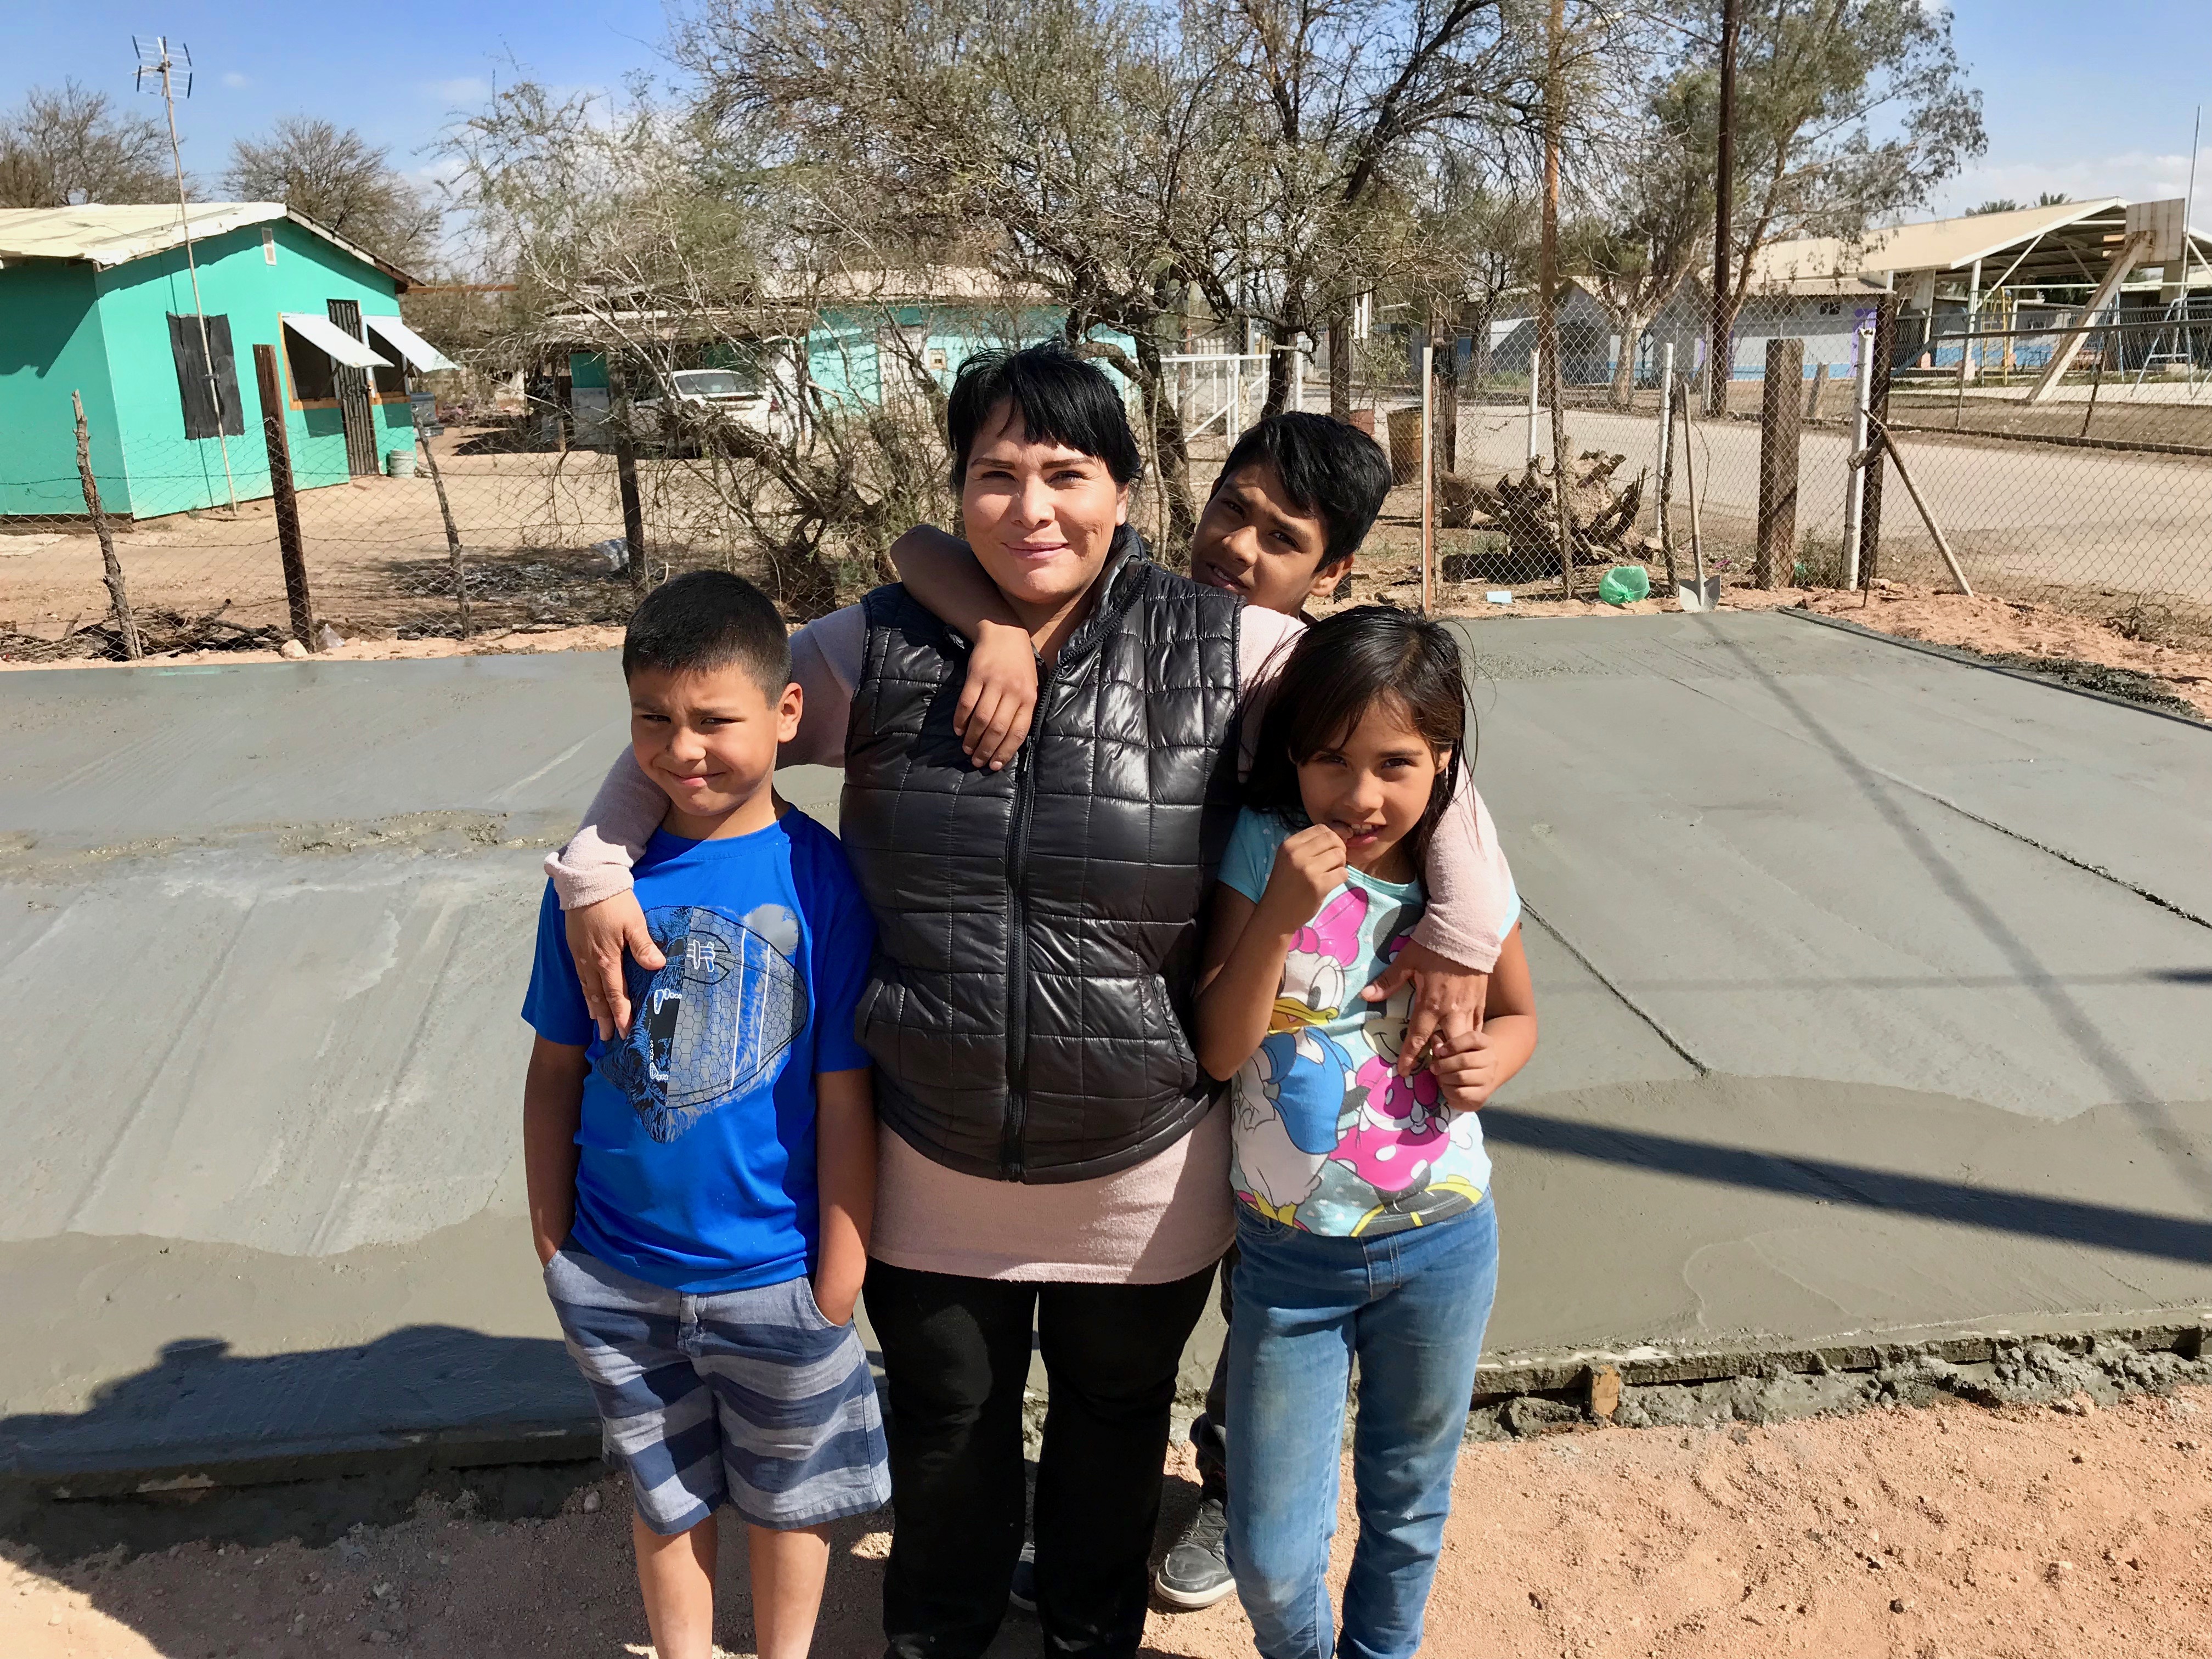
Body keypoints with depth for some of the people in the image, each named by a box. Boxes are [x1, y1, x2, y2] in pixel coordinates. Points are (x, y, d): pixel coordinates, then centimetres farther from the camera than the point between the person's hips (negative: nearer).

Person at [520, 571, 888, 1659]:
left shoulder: (820, 881, -16)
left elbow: (845, 1102, -12)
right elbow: (556, 1072, 1)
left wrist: (836, 1286, -9)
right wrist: (552, 1243, 2)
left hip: (775, 1281, -2)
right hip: (616, 1279, 2)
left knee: (784, 1499, 20)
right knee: (667, 1498, 23)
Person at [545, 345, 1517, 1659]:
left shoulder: (1227, 653, -13)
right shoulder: (878, 650, -8)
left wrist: (1464, 932, -11)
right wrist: (596, 871, -6)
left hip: (1146, 1177, 0)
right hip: (935, 1169, 1)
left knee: (1117, 1414, 24)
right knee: (947, 1421, 23)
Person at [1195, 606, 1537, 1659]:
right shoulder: (1266, 850, -14)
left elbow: (1516, 1015, 9)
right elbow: (1220, 1050, -15)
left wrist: (1490, 1062, -14)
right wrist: (1279, 913, -28)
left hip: (1440, 1246, 2)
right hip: (1290, 1256, -1)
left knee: (1409, 1502, 23)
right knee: (1270, 1555, 8)